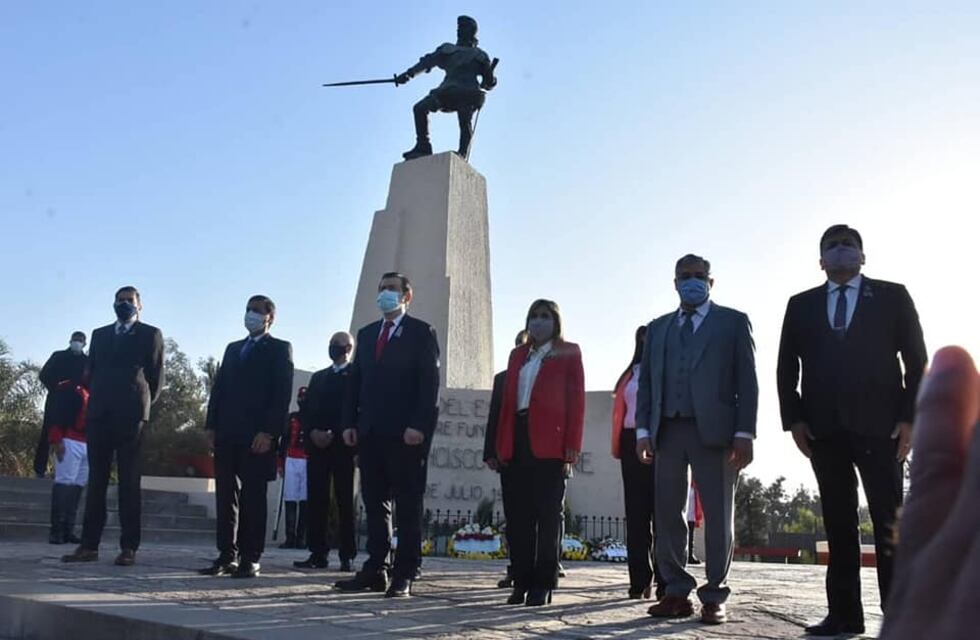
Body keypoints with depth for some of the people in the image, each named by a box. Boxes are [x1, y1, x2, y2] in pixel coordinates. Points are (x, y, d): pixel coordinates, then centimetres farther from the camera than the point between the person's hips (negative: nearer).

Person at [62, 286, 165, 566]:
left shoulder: (151, 334, 9)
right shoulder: (100, 334, 20)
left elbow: (156, 376, 7)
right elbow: (91, 372, 20)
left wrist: (143, 404, 5)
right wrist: (98, 398, 11)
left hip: (131, 414, -4)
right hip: (99, 413, 4)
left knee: (129, 480, -4)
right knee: (96, 478, 2)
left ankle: (128, 547, -4)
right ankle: (89, 545, 3)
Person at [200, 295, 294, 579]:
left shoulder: (279, 349, 4)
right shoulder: (233, 349, 23)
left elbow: (282, 393, -6)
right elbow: (219, 387, 18)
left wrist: (269, 432, -15)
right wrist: (211, 425, 7)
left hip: (258, 436, -6)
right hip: (227, 433, 6)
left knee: (253, 497, -3)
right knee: (226, 495, 5)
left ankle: (250, 559, 1)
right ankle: (227, 556, 9)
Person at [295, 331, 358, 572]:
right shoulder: (318, 377, 22)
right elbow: (307, 410, 15)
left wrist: (333, 434, -14)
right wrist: (313, 432, -5)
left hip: (343, 445, -5)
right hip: (317, 445, 5)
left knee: (345, 502, -3)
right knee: (316, 500, 0)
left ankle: (347, 556, 0)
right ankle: (318, 553, 3)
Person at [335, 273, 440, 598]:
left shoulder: (421, 333, 2)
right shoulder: (366, 334, 19)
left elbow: (429, 384, -7)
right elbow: (355, 381, 16)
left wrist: (419, 425, -16)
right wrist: (350, 422, 6)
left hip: (405, 434, -6)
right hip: (370, 432, 6)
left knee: (407, 505, 0)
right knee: (375, 504, 8)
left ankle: (403, 576, 3)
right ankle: (375, 570, 13)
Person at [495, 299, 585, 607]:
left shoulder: (568, 353, 6)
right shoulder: (518, 354, 20)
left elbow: (576, 398, -1)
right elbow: (508, 399, 15)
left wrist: (572, 444, -11)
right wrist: (501, 443, 7)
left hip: (549, 441, -5)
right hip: (518, 441, 5)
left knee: (548, 513, -1)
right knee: (519, 514, 5)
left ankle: (543, 584, 3)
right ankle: (522, 581, 11)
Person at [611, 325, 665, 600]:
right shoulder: (631, 374, 16)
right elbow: (620, 411, 11)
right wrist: (618, 446, 2)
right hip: (633, 443, 4)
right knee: (636, 512, 3)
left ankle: (664, 580, 1)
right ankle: (640, 581, 7)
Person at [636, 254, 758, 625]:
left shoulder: (733, 322, 8)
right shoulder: (658, 328, 18)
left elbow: (747, 381, 0)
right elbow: (646, 381, 13)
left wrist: (744, 434, -9)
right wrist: (643, 429, 2)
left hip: (714, 430, -3)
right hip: (668, 430, 4)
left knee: (718, 515, 1)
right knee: (667, 514, 4)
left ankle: (714, 597, 9)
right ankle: (677, 593, 13)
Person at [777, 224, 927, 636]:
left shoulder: (892, 296, 9)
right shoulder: (801, 305, 14)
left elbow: (917, 361, 4)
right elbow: (786, 368, 11)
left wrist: (910, 417, -6)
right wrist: (794, 419, 0)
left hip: (879, 424, -2)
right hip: (824, 428, 2)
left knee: (890, 521, -2)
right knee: (838, 523, 4)